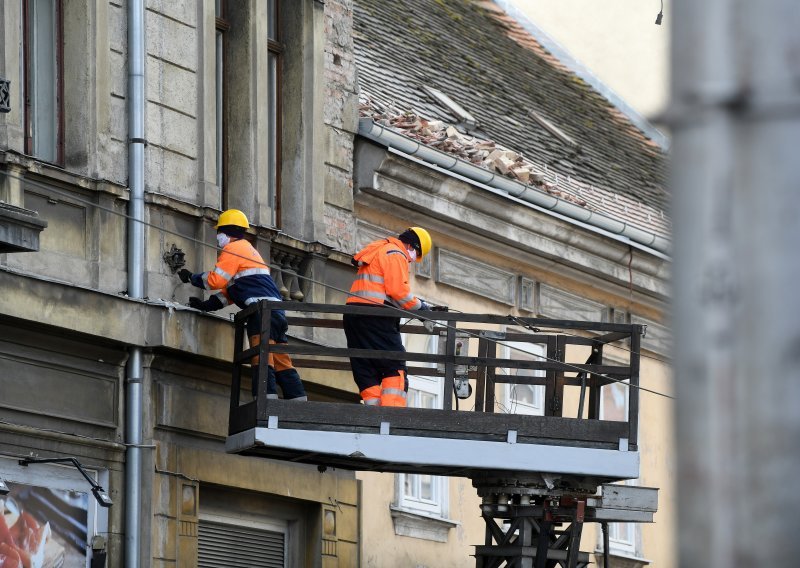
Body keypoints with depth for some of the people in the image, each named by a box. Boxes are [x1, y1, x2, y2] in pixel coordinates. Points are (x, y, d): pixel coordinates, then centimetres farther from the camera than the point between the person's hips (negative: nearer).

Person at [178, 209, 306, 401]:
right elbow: (230, 290, 30)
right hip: (276, 311, 9)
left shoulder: (233, 249, 2)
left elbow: (215, 280, -4)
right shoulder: (248, 249, 32)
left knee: (261, 358, -17)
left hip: (262, 310, -9)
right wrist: (208, 305, 24)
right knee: (282, 363, 6)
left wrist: (191, 278, 11)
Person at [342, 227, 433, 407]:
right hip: (376, 316, -9)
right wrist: (419, 306, -2)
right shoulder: (396, 254, -3)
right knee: (395, 367, -8)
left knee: (366, 371, 6)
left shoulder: (378, 250, 27)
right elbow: (398, 290, -14)